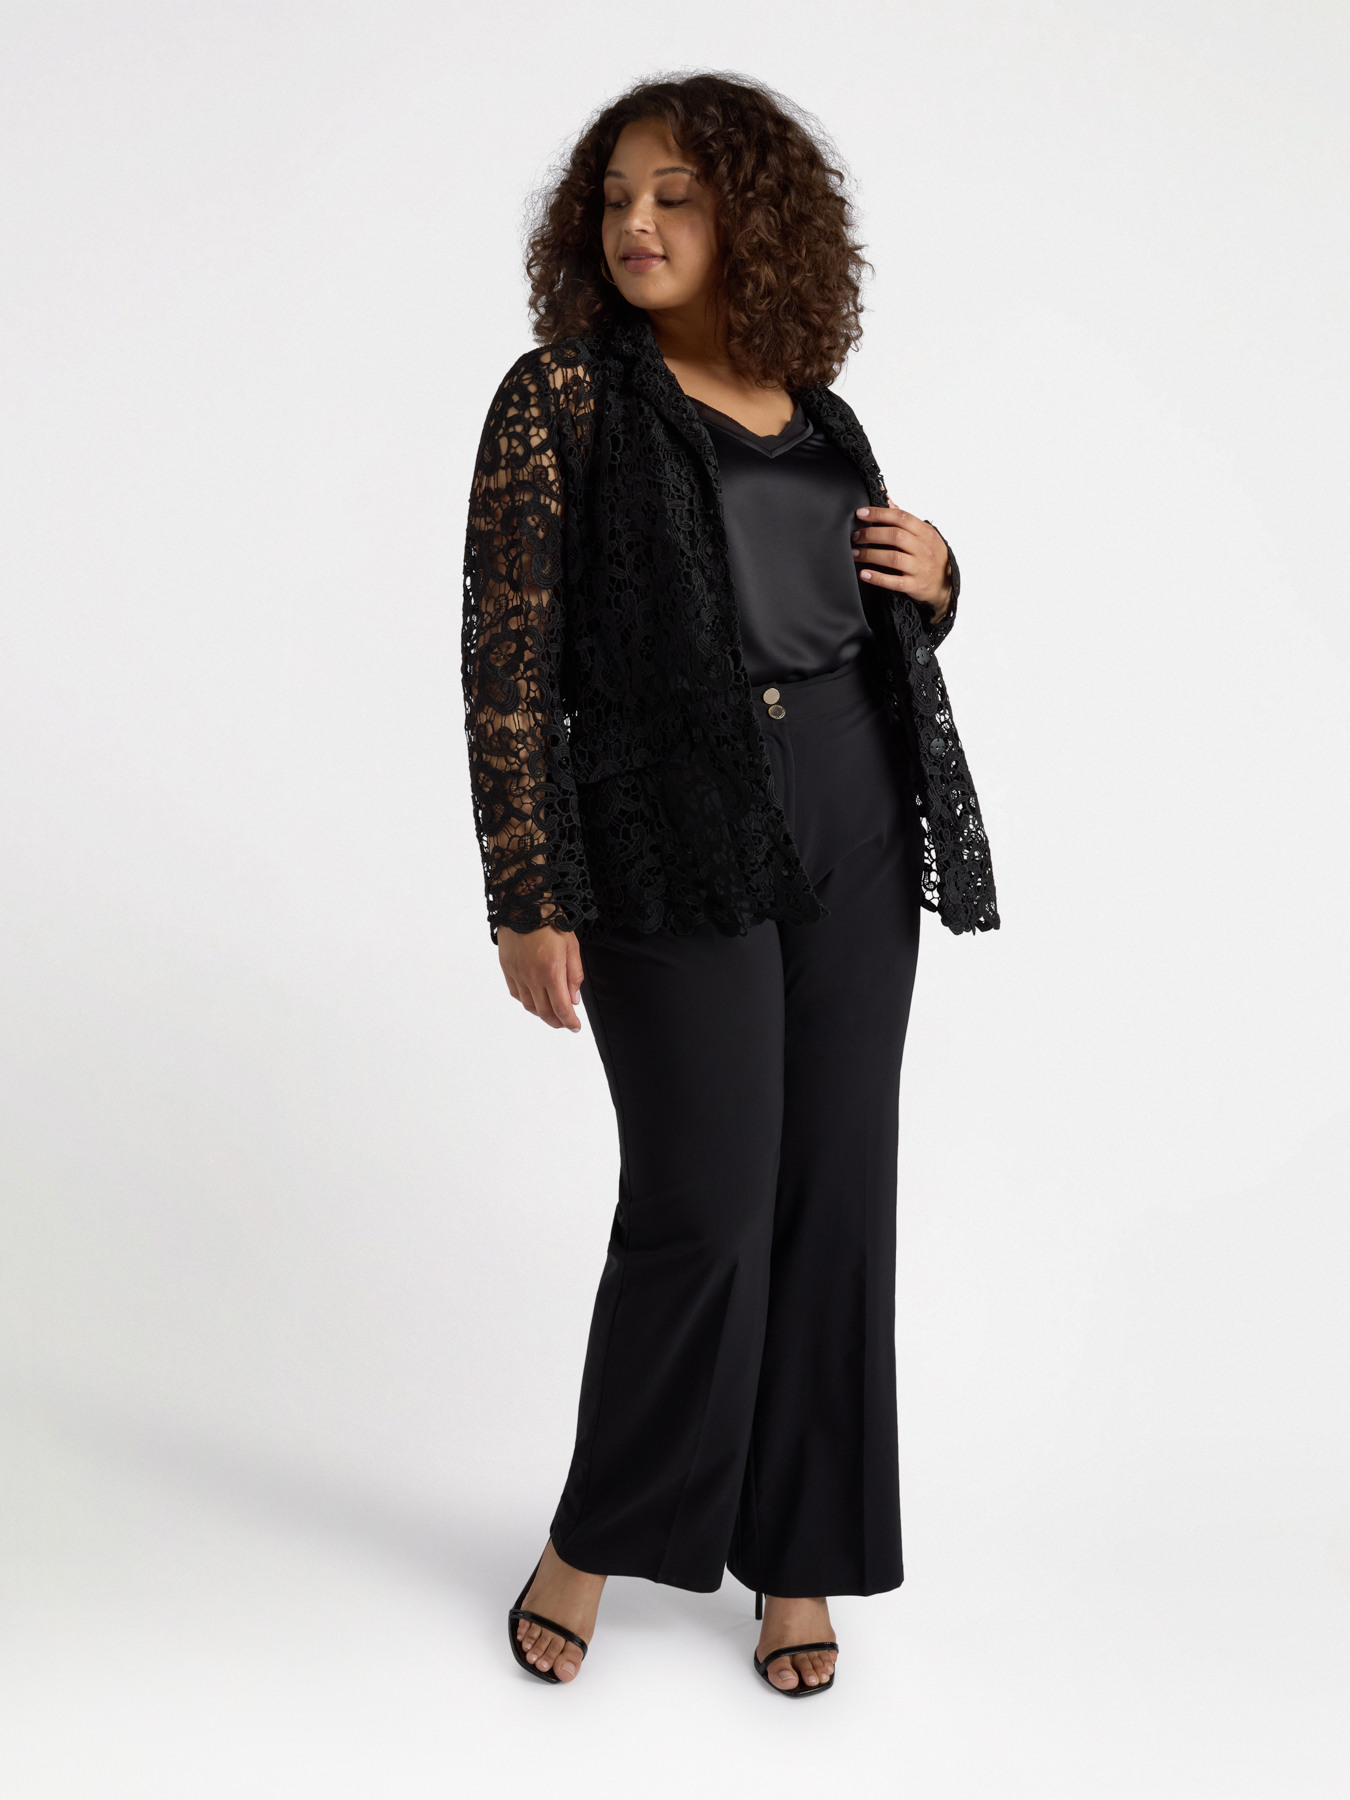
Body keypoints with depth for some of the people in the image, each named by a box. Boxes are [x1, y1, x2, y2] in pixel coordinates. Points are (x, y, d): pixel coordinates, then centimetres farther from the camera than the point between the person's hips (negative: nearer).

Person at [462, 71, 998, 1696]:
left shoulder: (816, 411, 12)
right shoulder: (562, 397, -3)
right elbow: (508, 662, -8)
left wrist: (935, 576, 2)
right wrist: (527, 900, -12)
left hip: (856, 829, 5)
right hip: (668, 842, -5)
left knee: (836, 1194, 7)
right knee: (702, 1204, -4)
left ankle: (797, 1559, 22)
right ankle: (593, 1539, 20)